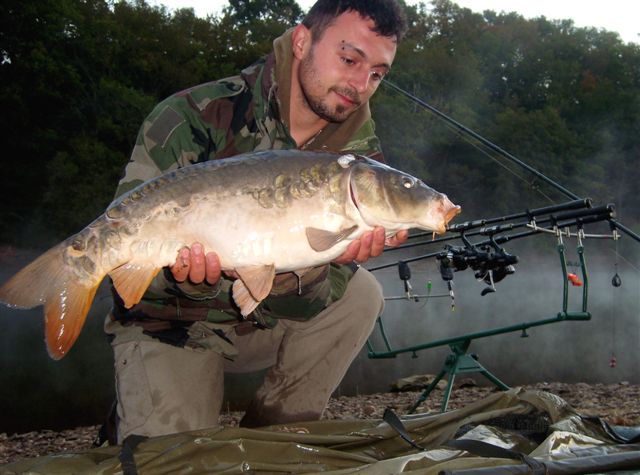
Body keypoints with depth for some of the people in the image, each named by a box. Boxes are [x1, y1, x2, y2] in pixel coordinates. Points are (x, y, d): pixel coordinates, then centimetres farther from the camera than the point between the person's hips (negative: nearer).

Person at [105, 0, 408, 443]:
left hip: (262, 321, 4)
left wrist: (302, 269, -37)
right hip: (172, 325, -4)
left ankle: (271, 435, -3)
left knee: (359, 293, -20)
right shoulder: (196, 116, -18)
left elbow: (301, 306, -14)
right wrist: (184, 275, -41)